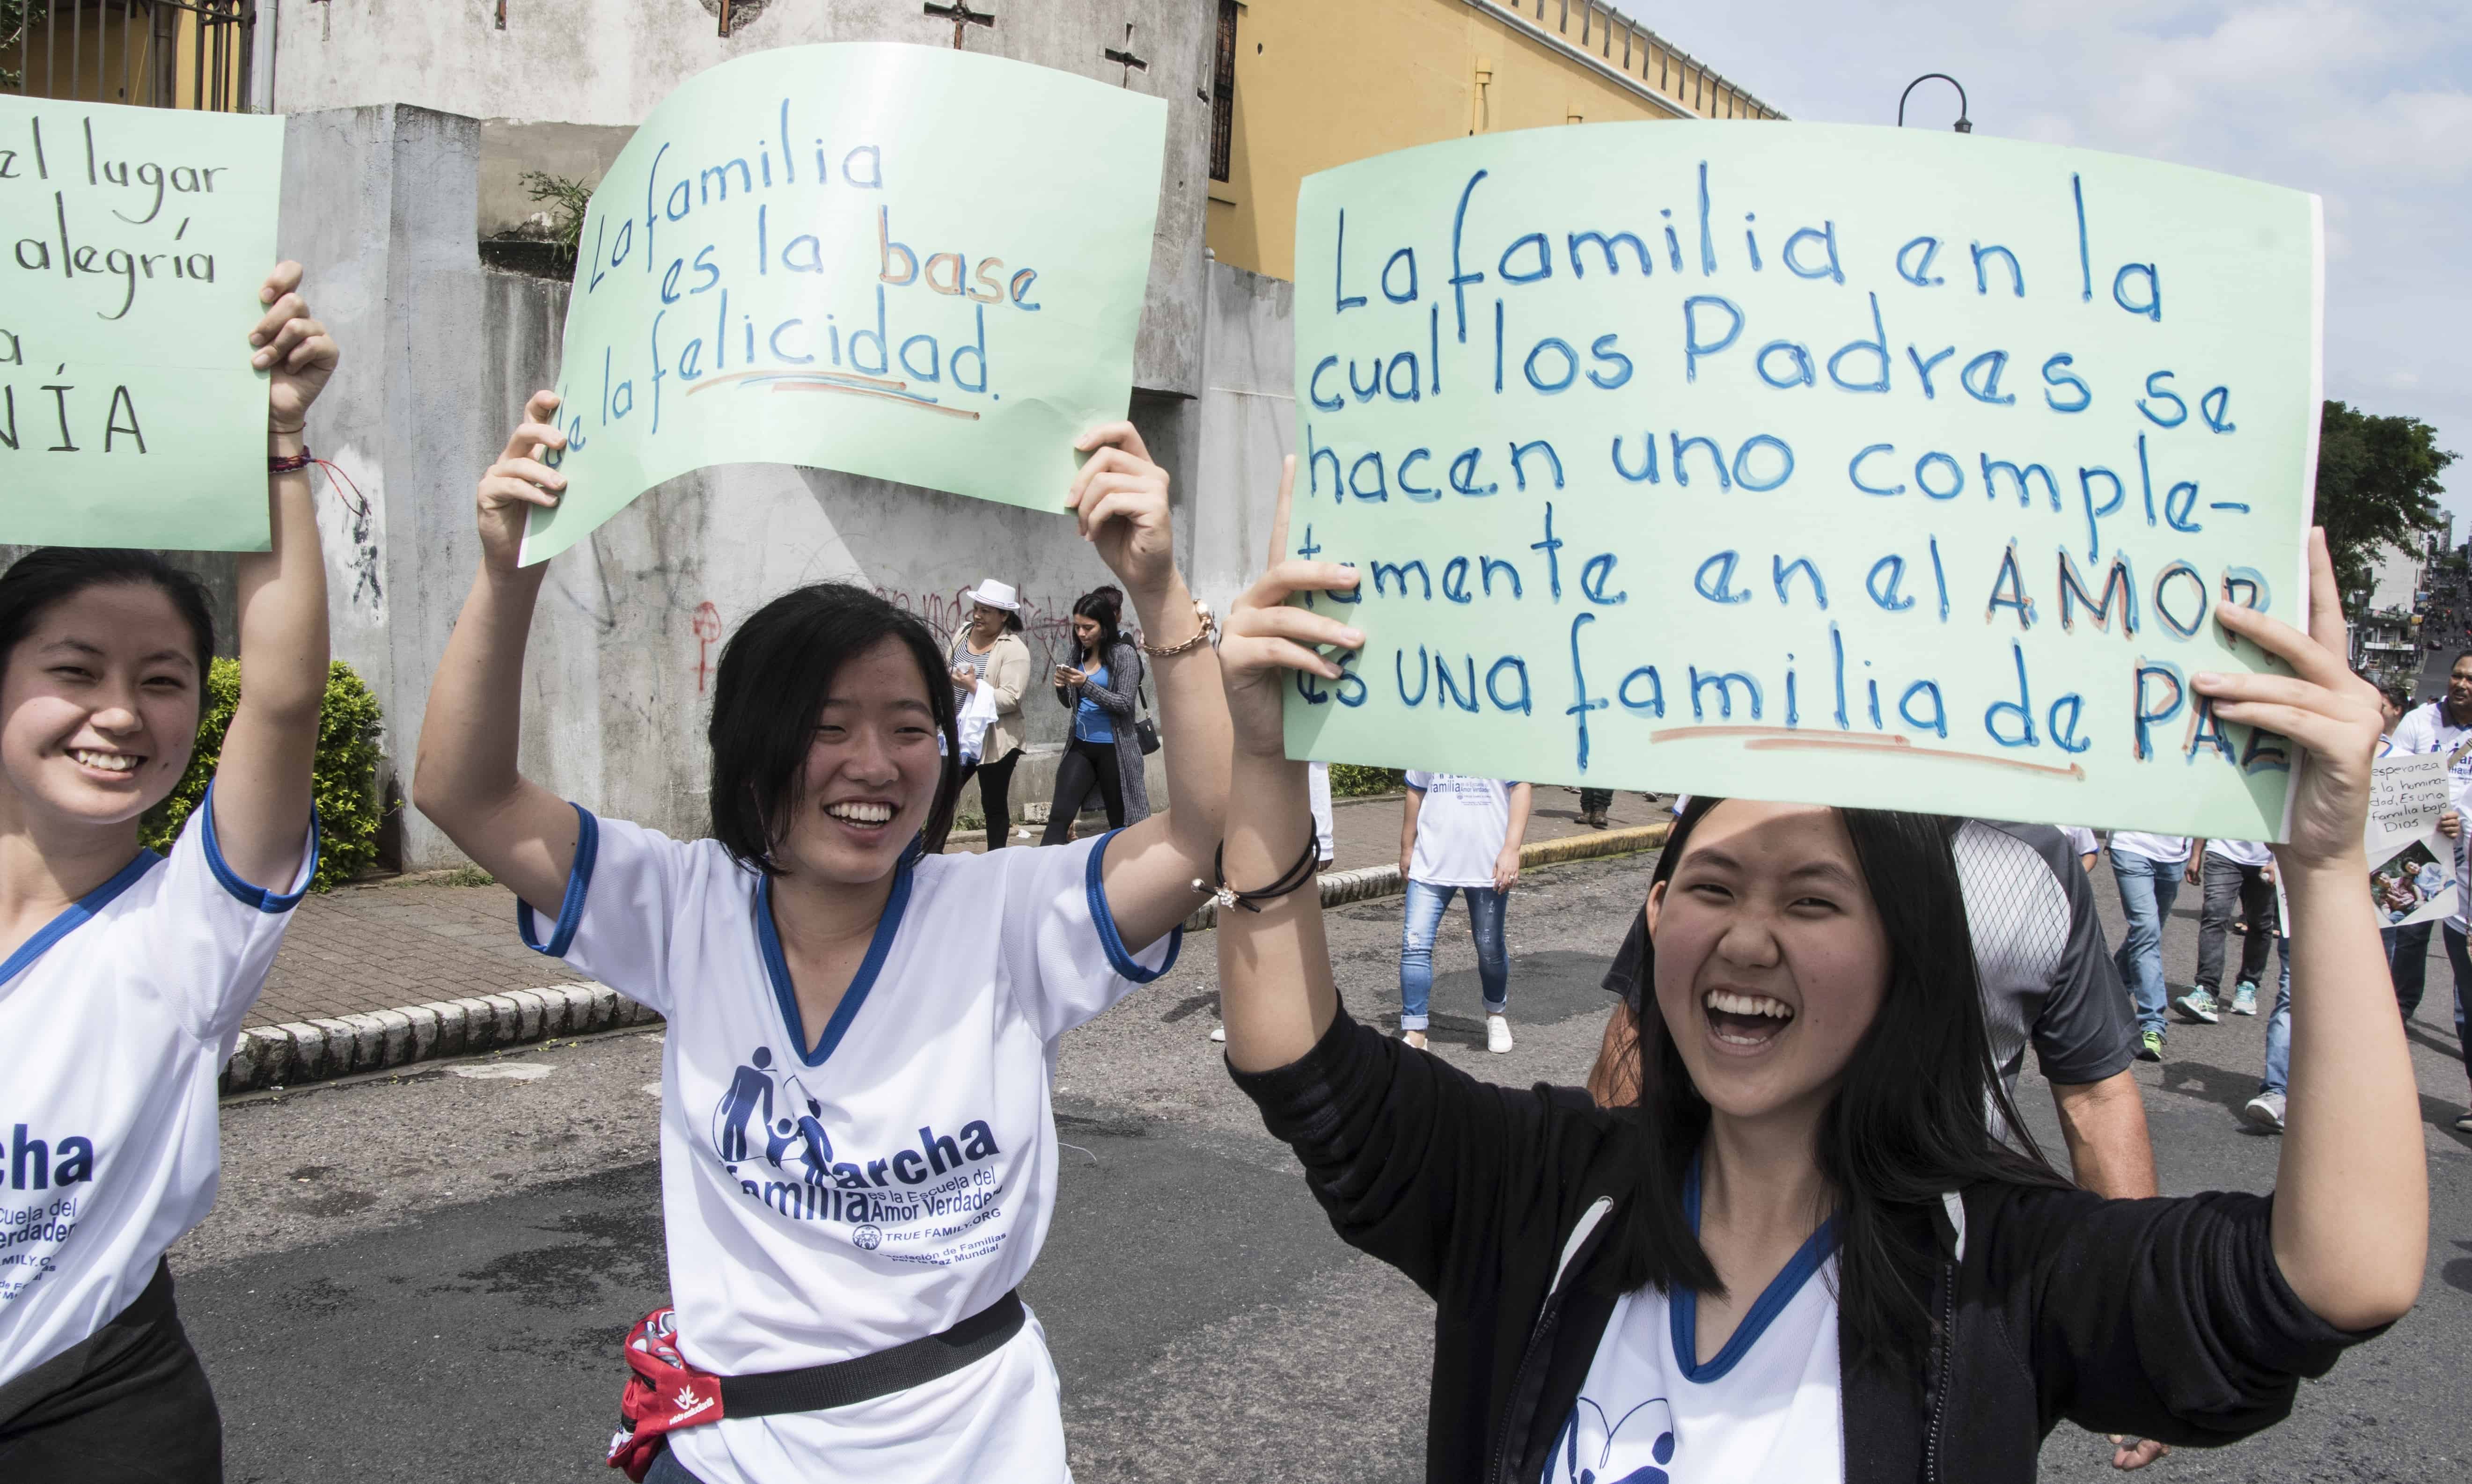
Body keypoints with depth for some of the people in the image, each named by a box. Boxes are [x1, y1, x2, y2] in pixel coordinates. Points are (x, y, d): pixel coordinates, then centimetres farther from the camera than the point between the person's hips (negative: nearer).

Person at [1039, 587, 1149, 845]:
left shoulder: (1124, 654, -9)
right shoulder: (1079, 653, 7)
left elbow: (1124, 704, -15)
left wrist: (1086, 684, -23)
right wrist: (1062, 688, -8)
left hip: (1113, 749, -5)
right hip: (1081, 746, 5)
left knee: (1120, 823, 6)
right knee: (1059, 816, -7)